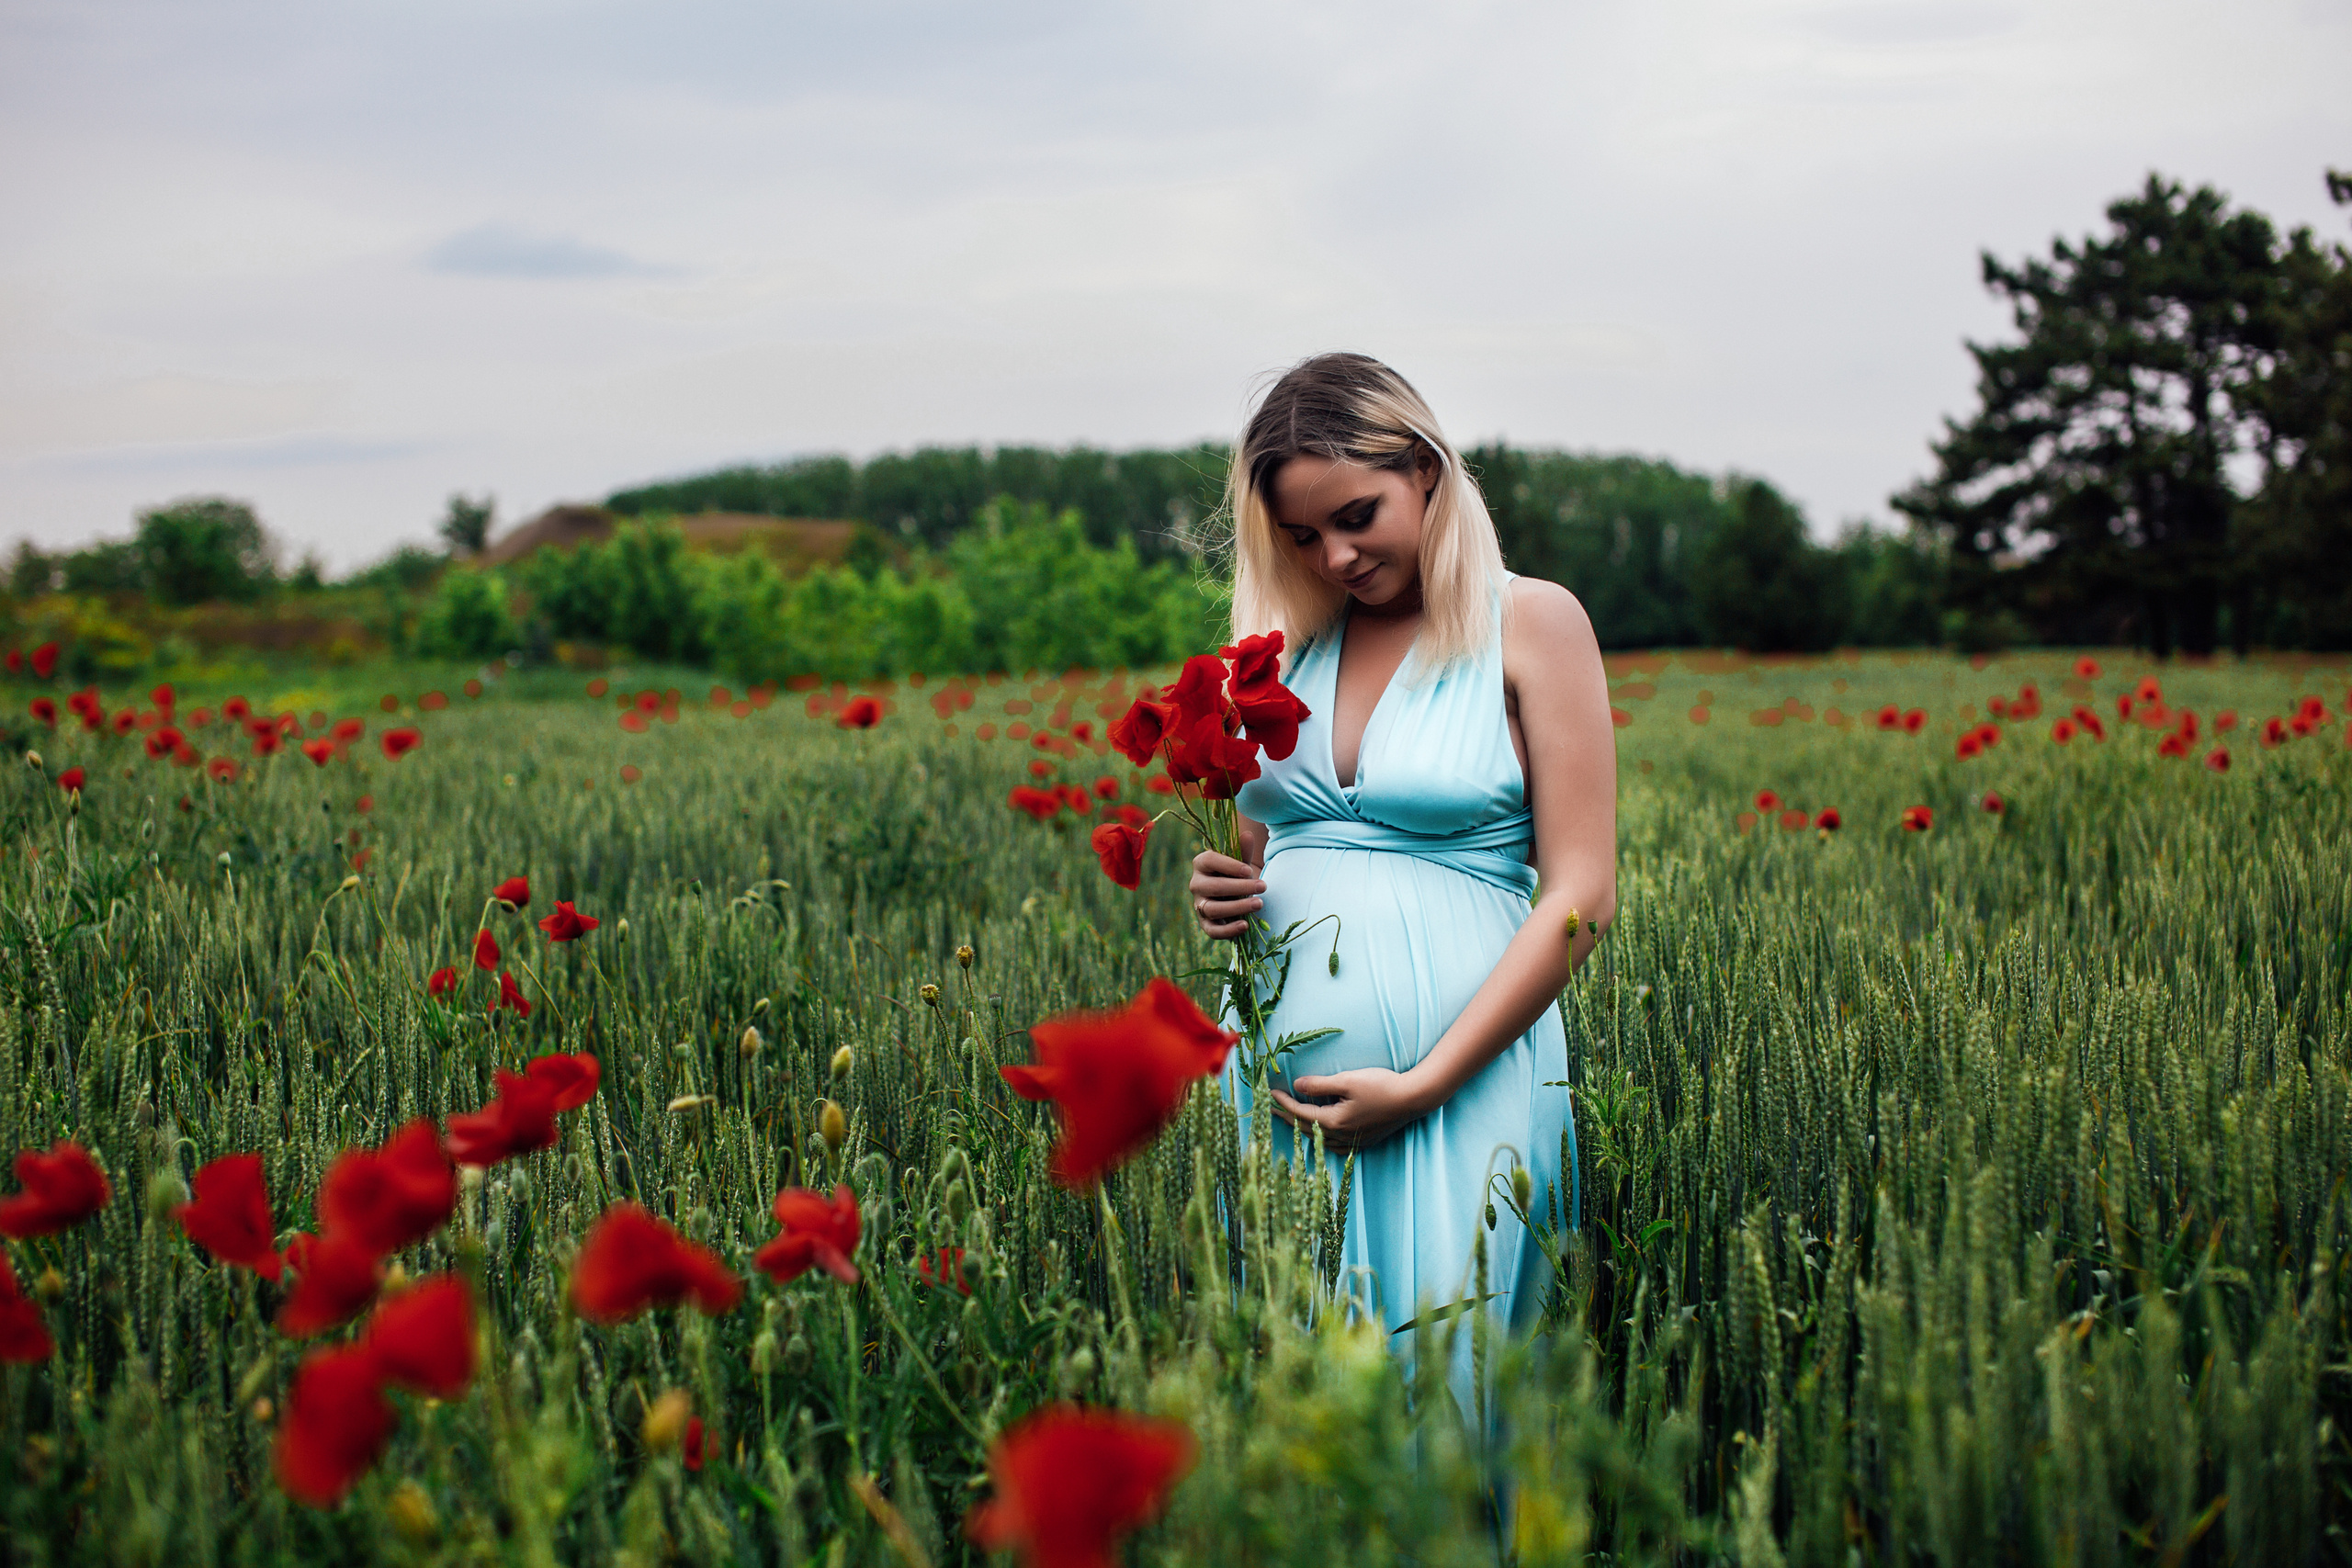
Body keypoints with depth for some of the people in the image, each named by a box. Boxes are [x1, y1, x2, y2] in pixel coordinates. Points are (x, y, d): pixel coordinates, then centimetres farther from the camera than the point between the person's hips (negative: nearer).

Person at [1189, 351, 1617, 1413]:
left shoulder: (1532, 623, -2)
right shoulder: (1286, 642, 13)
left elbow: (1581, 898, -7)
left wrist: (1424, 1085, -14)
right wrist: (1221, 899, -1)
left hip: (1462, 1071, -4)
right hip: (1278, 1072, 4)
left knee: (1439, 1373, -5)